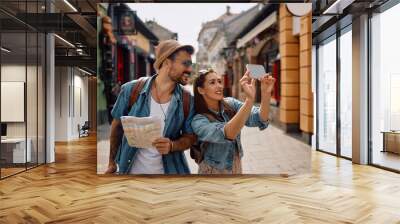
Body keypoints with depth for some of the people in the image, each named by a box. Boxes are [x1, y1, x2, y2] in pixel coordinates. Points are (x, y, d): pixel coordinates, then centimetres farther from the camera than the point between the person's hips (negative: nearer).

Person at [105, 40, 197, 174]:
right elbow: (117, 126, 0)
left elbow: (190, 136, -2)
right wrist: (112, 162, 5)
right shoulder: (131, 90, -12)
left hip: (168, 170, 1)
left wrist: (172, 146, -23)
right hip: (131, 169, 0)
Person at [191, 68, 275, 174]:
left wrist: (266, 94, -40)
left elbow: (259, 119, -22)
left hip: (236, 166, 5)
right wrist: (250, 99, -50)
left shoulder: (231, 104, -9)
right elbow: (228, 134, -40)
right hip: (214, 170, -4)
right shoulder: (198, 120, -23)